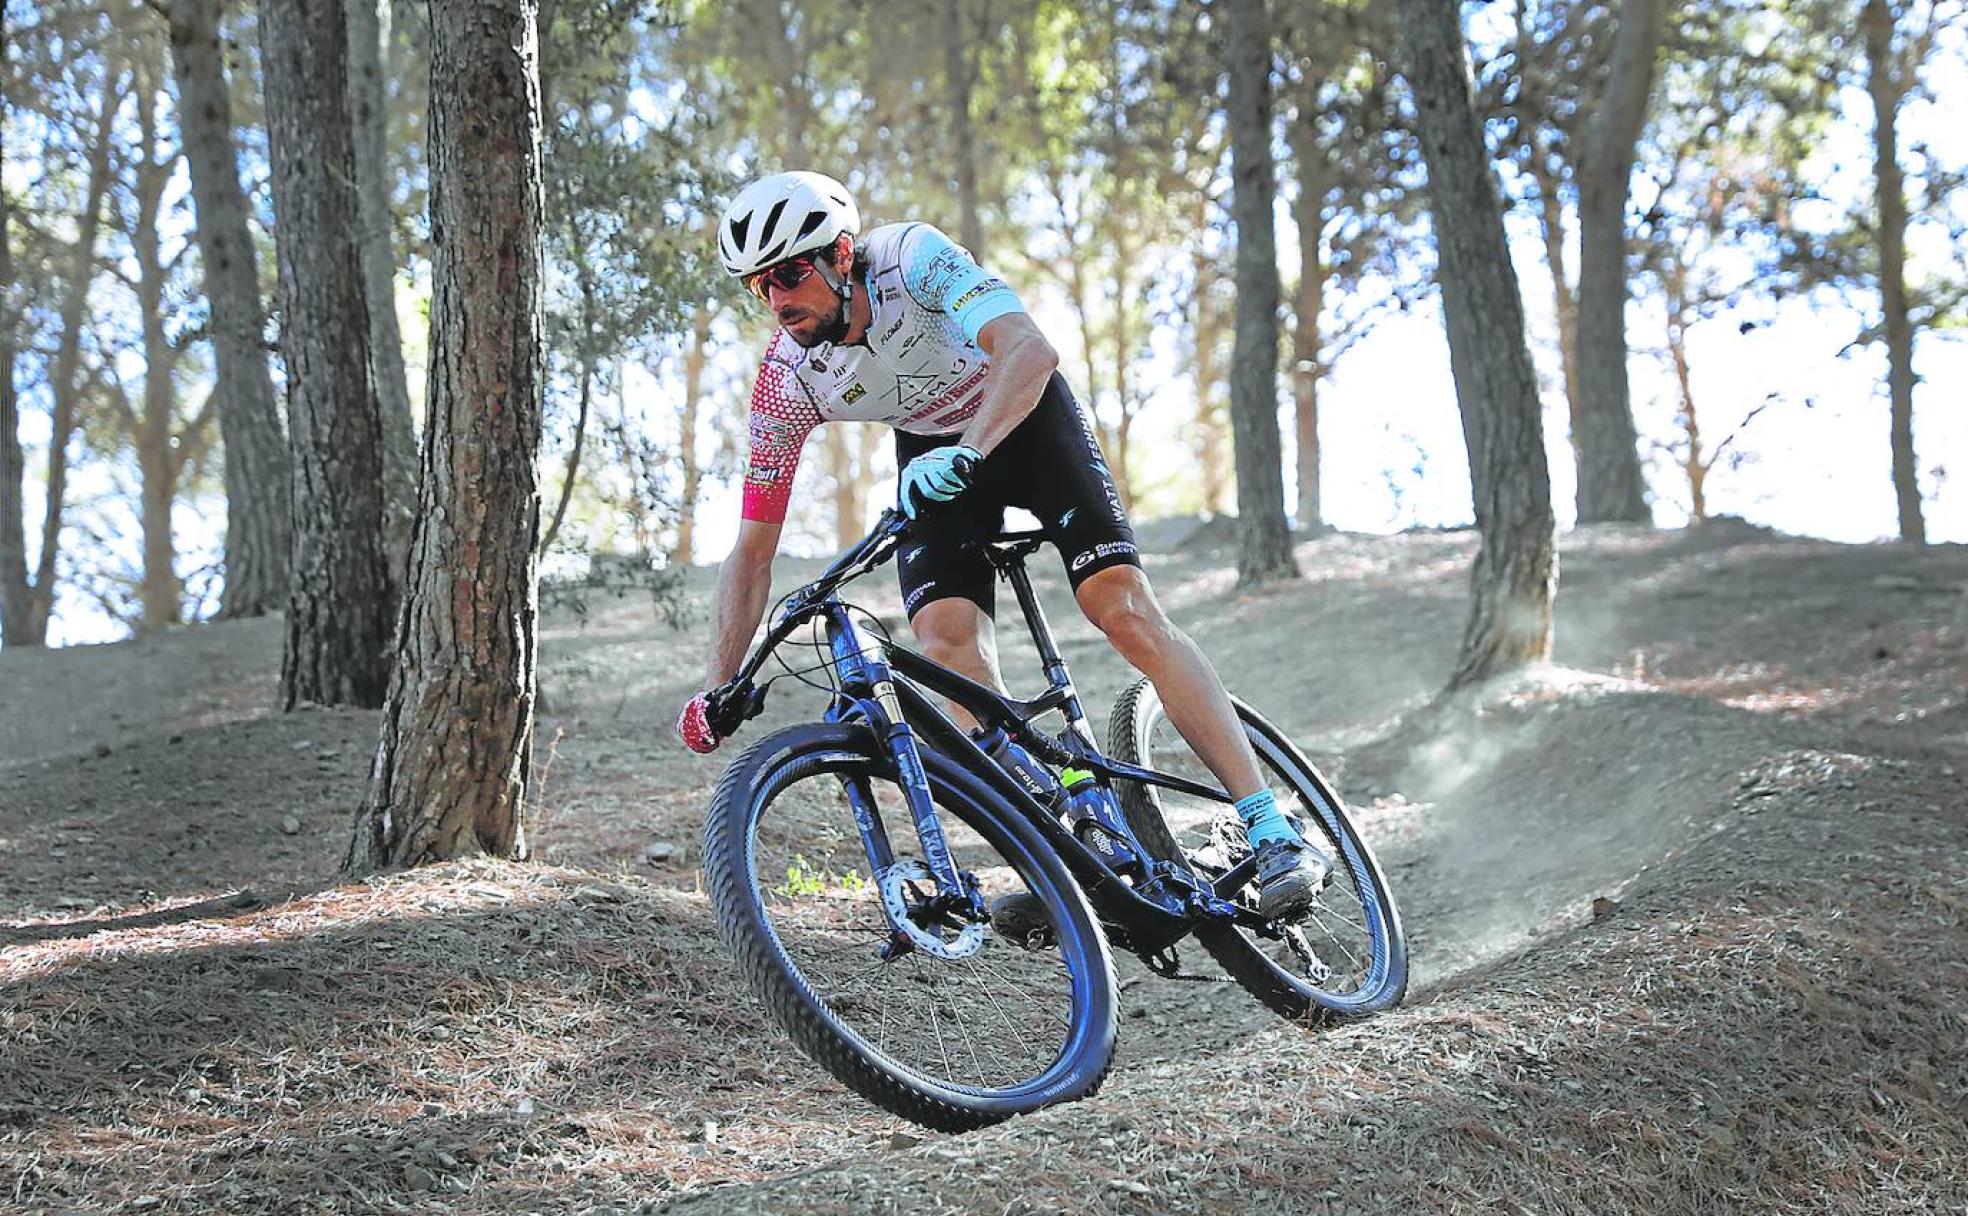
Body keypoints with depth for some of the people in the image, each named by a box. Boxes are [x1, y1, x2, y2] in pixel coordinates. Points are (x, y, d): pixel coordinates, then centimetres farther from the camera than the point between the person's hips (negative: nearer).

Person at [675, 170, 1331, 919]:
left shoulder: (913, 257, -31)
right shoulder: (785, 382, -21)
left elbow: (1030, 351, -43)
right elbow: (753, 549, -16)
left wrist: (966, 454, -58)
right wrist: (717, 689, -26)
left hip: (1022, 413, -3)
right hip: (932, 449, 4)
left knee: (1125, 611, -18)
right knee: (947, 644, -21)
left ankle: (1272, 831, -18)